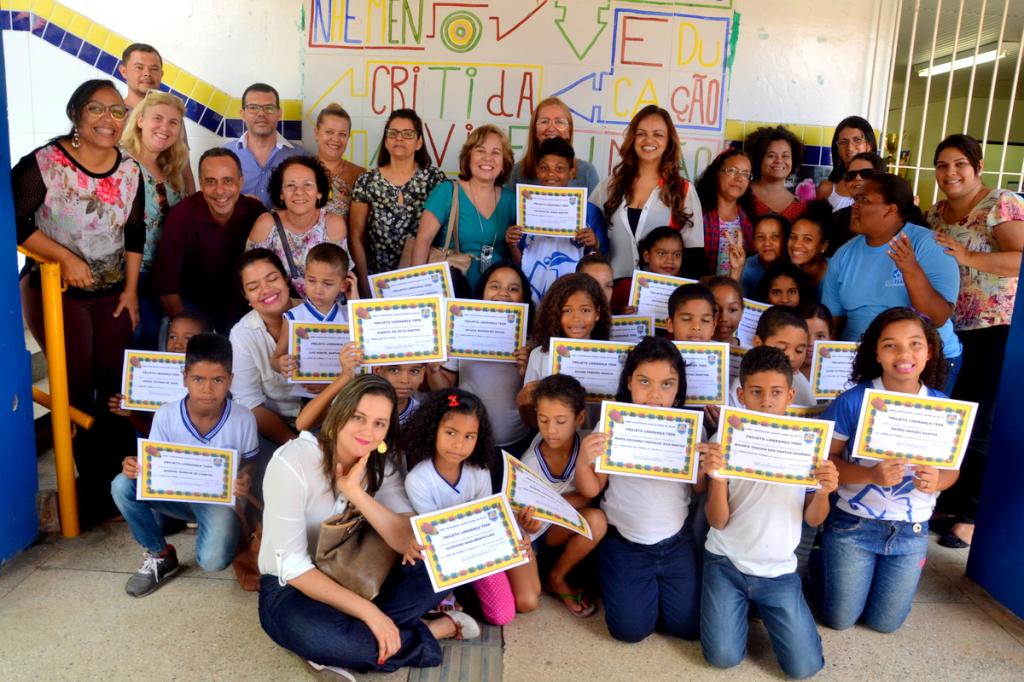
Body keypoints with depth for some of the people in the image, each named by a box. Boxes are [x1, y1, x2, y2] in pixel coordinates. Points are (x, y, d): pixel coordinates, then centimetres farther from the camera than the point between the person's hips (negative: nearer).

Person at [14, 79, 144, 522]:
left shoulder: (130, 172, 2)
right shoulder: (42, 164, -13)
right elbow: (16, 222, -13)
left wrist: (131, 289, 6)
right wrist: (65, 258, -20)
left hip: (112, 294, 4)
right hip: (55, 290, -4)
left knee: (113, 385, 5)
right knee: (77, 388, -1)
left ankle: (114, 475, 20)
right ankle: (90, 482, 14)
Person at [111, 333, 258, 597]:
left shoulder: (243, 420, -17)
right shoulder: (166, 415, -15)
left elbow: (248, 464, -2)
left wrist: (245, 480, -26)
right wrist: (135, 466, -29)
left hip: (219, 499, -2)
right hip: (176, 495, 3)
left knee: (213, 560, -27)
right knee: (123, 485, -24)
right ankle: (160, 556, -4)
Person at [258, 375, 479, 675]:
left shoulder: (382, 466, -6)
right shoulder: (291, 463, -23)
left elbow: (412, 544, -18)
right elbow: (292, 567, -25)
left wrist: (356, 493, -28)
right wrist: (369, 612, -31)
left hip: (356, 579, 5)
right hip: (289, 588, -4)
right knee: (314, 632, -38)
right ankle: (440, 629, -17)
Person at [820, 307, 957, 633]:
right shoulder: (852, 402, -17)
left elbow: (951, 467, 1)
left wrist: (937, 481, -22)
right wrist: (872, 475, -31)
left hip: (911, 532, 3)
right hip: (853, 525, -3)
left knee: (884, 623, 17)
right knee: (839, 619, 11)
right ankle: (822, 565, 38)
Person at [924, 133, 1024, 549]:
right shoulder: (934, 216, 11)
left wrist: (966, 257, -29)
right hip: (947, 331, 6)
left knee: (976, 425, -1)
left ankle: (970, 515, 14)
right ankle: (947, 501, 28)